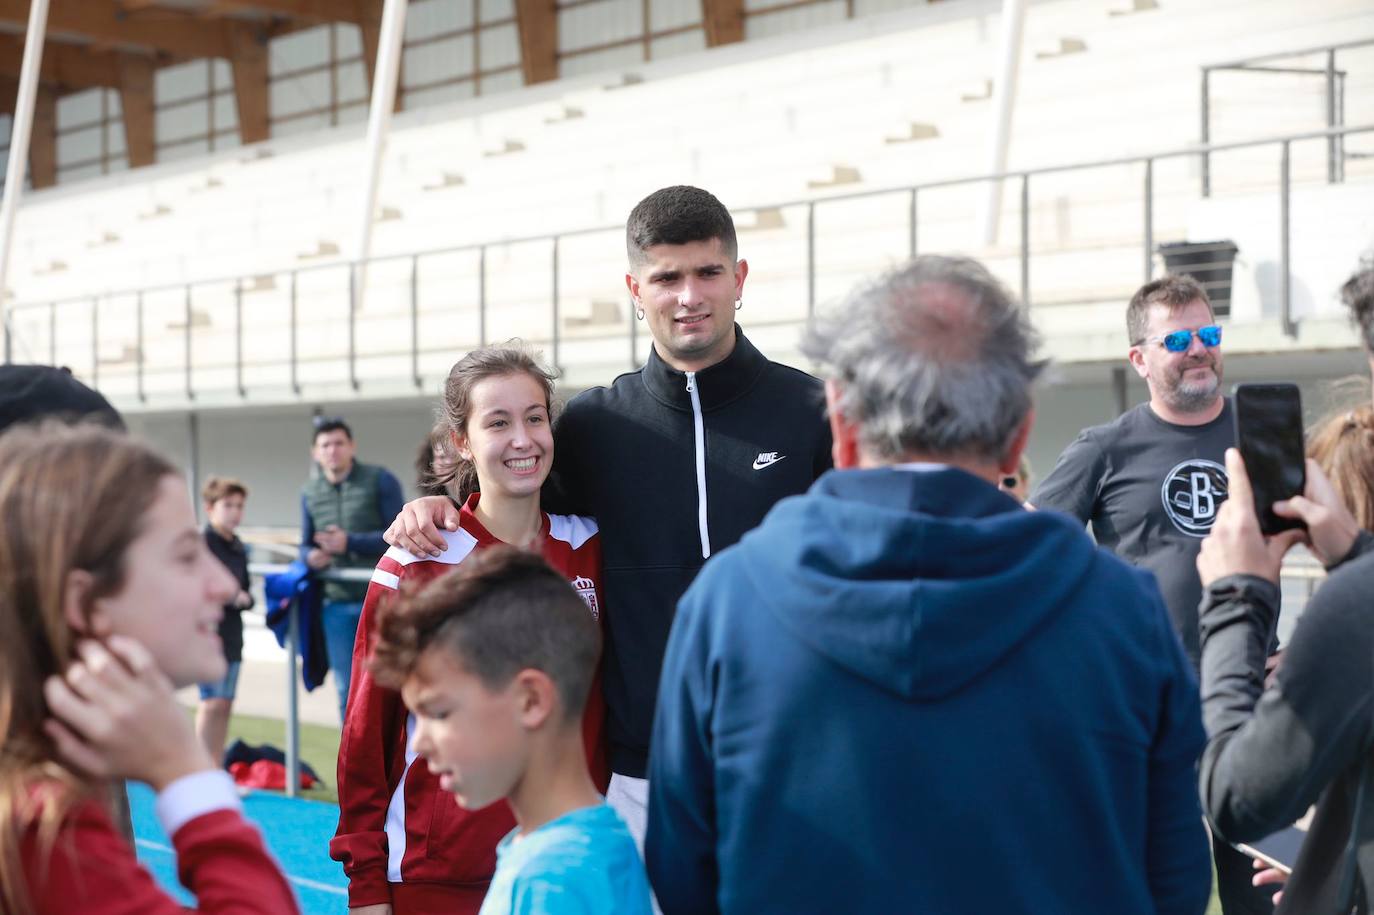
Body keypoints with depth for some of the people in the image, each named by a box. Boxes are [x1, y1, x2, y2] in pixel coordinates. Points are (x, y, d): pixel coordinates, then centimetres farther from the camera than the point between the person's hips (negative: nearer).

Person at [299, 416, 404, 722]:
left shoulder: (380, 480, -3)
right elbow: (306, 544, 16)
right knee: (346, 690, 9)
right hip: (336, 603, 4)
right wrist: (311, 556, -8)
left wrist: (350, 543, -17)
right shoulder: (310, 492, 10)